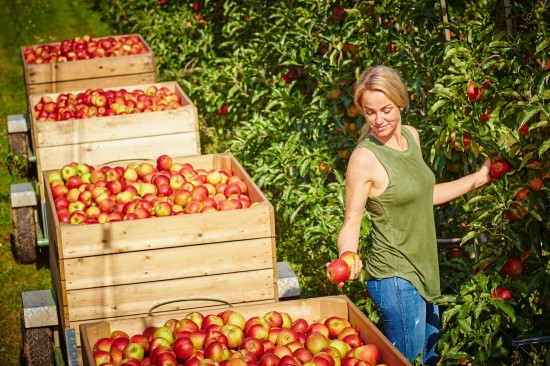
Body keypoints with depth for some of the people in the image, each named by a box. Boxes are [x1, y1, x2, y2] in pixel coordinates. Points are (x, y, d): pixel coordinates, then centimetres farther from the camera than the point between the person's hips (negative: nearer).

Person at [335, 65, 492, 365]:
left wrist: (478, 179, 19)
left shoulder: (410, 136, 3)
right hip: (395, 279, -8)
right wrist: (348, 258, -34)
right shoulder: (364, 158, -19)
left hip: (423, 271, 8)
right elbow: (351, 223, -15)